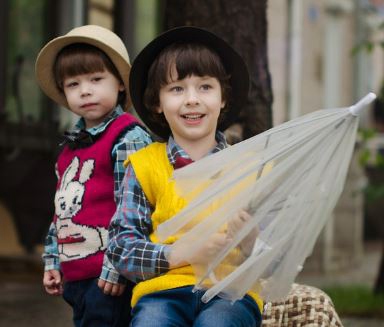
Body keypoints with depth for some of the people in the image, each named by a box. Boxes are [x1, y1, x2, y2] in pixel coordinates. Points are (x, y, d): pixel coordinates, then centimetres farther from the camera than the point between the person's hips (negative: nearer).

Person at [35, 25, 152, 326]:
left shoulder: (128, 138, -10)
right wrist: (53, 261, 21)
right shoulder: (72, 144, 17)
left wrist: (116, 267, -19)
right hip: (75, 274, 9)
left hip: (109, 278, -9)